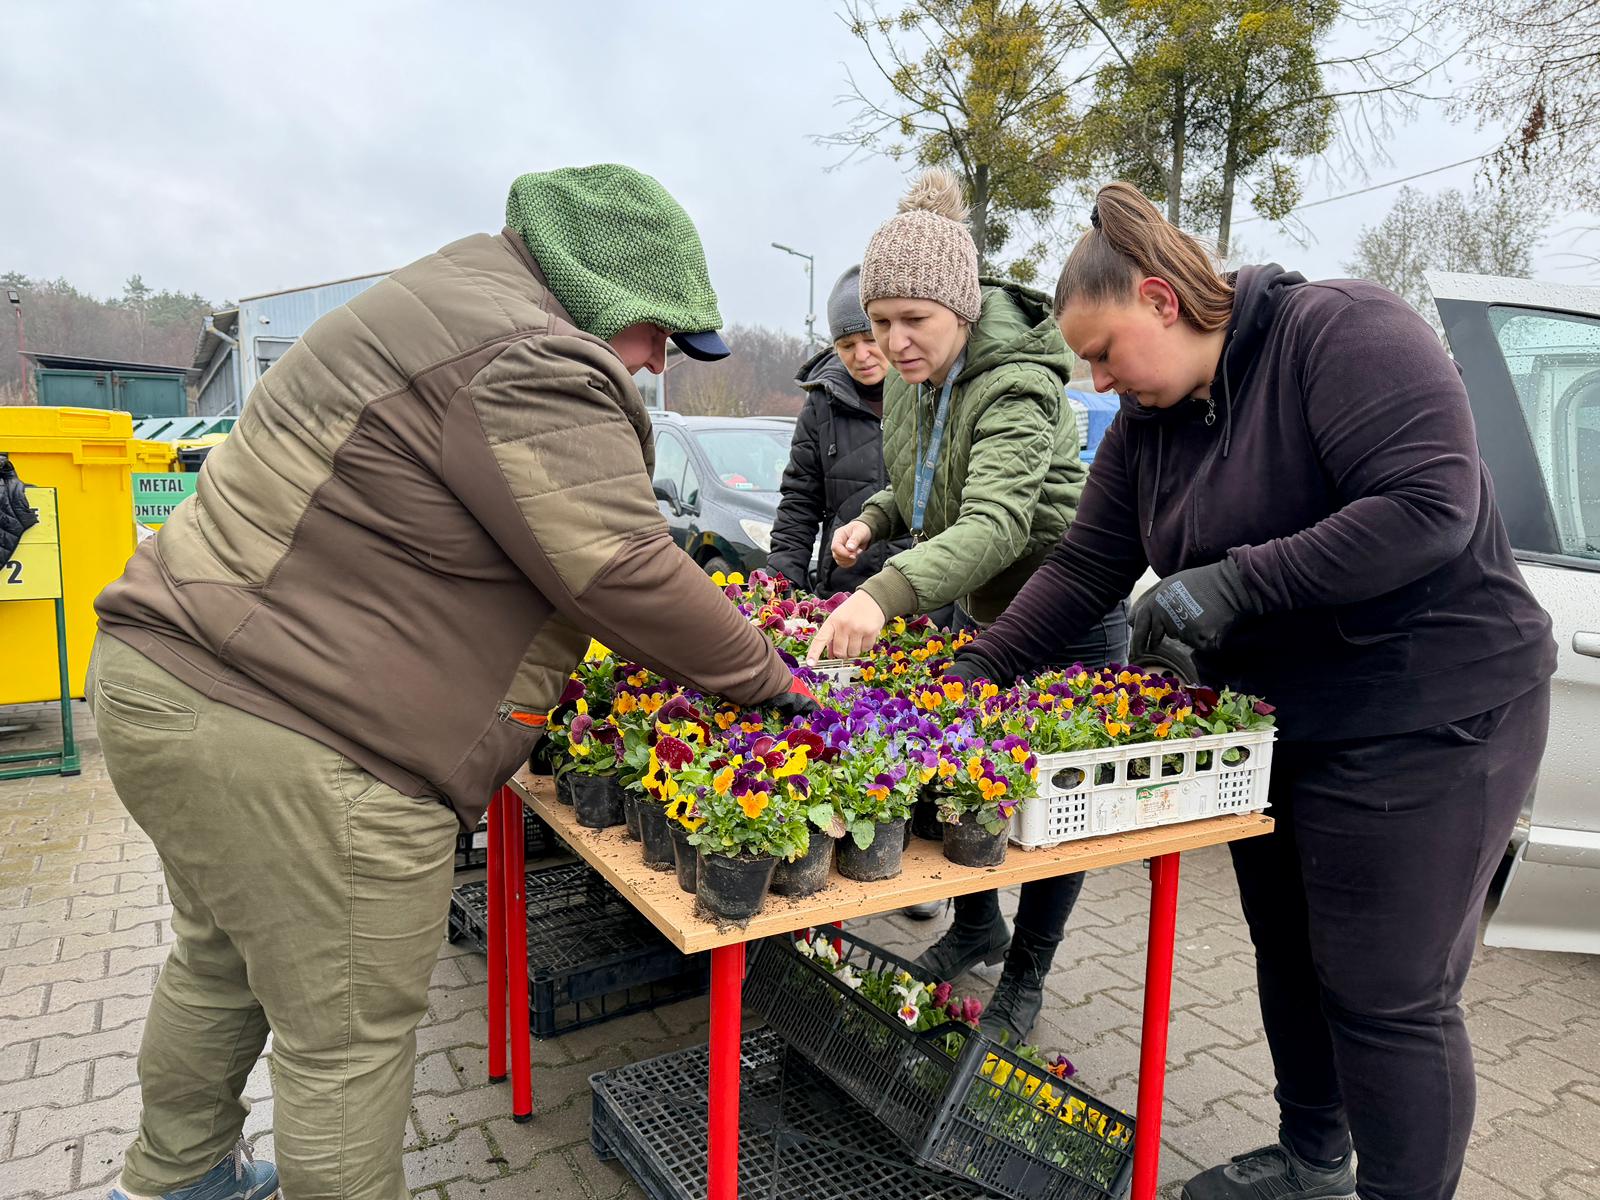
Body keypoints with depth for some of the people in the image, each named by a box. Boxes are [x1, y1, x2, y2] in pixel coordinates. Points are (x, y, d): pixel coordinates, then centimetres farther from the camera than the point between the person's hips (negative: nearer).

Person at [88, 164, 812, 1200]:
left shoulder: (457, 300, 15)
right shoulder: (529, 361, -20)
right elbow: (626, 575, -20)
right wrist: (765, 677, -6)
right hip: (295, 744, -11)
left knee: (221, 964, 29)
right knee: (350, 1039, 6)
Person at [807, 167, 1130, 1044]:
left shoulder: (1017, 387, -29)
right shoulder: (909, 382, -4)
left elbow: (996, 521, -45)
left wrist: (887, 593, -60)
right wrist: (875, 518, -8)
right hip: (979, 611, 8)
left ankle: (1024, 980, 26)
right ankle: (975, 929, 40)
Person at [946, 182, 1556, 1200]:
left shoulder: (1342, 331, -18)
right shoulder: (1146, 425, 5)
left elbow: (1430, 506, -27)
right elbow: (1086, 568, 3)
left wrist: (1237, 581, -29)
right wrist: (980, 670, -5)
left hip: (1428, 724, -8)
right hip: (1276, 719, 8)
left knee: (1387, 994, 1)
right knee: (1288, 953, 20)